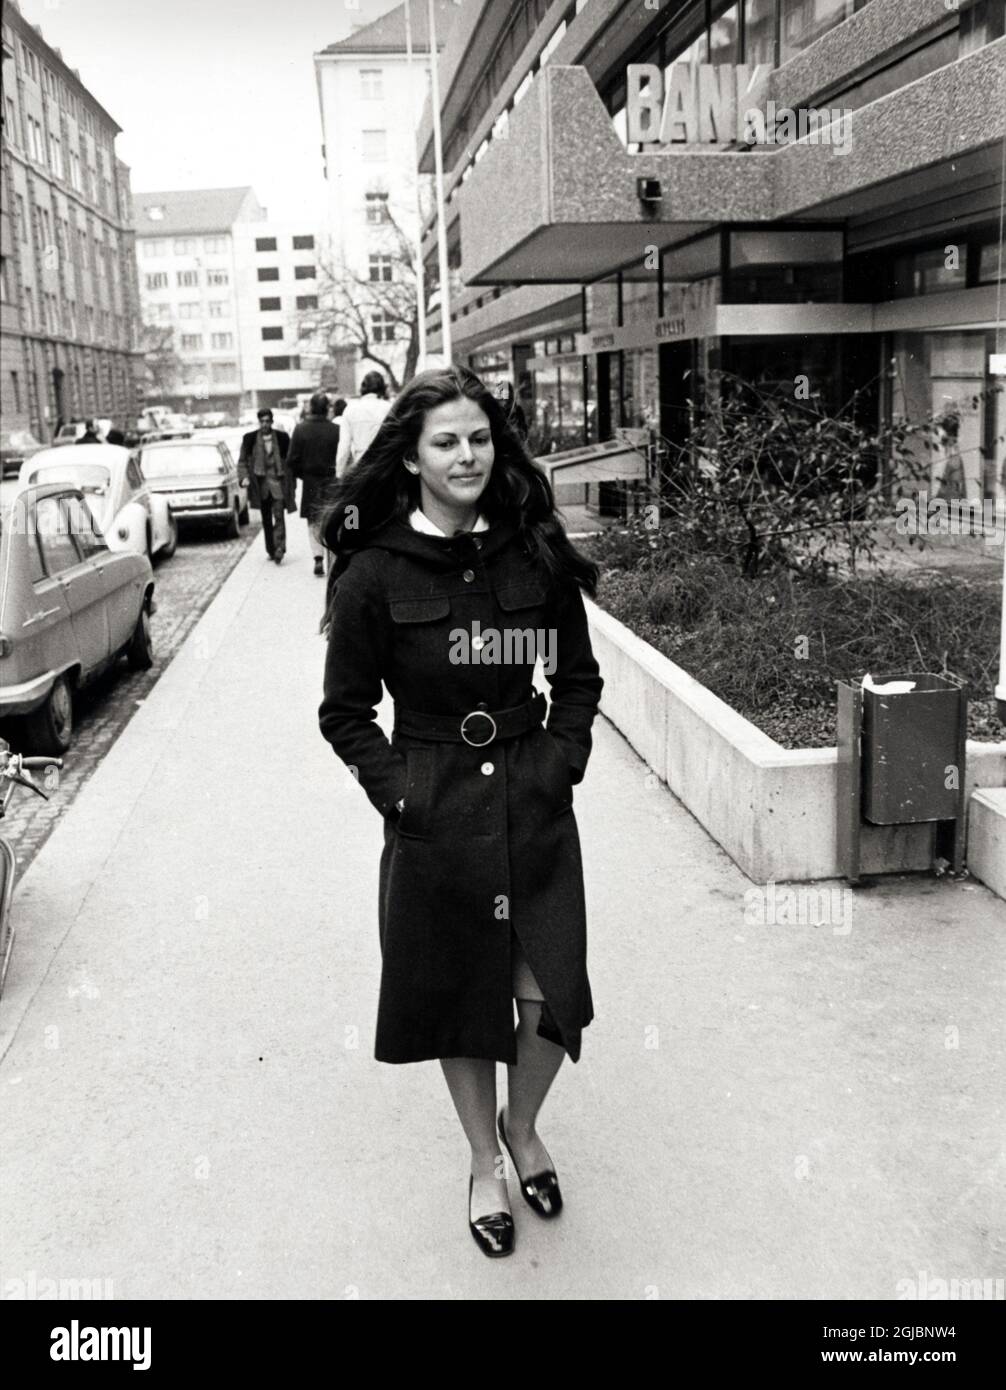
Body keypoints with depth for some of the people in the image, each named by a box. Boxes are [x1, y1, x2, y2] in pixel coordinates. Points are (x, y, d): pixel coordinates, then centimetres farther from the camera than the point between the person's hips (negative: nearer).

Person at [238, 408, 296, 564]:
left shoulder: (282, 438, 1)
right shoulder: (250, 439, 3)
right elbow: (242, 461, 6)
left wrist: (292, 486, 6)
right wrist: (244, 477, -12)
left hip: (278, 482, -2)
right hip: (261, 483, 2)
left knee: (279, 515, -15)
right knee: (266, 519, 9)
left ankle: (279, 549, -20)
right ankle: (270, 550, 19)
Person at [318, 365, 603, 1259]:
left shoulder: (537, 555, -1)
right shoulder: (375, 572, -7)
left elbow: (579, 676, 9)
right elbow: (345, 711, 0)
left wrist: (561, 759, -3)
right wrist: (398, 789, -9)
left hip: (535, 805, 2)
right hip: (434, 812, -1)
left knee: (553, 997, -1)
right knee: (457, 991, 12)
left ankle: (522, 1125, 33)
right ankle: (485, 1161, 38)